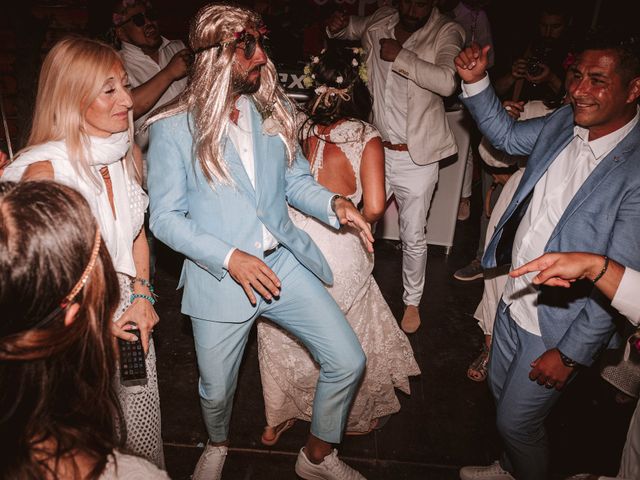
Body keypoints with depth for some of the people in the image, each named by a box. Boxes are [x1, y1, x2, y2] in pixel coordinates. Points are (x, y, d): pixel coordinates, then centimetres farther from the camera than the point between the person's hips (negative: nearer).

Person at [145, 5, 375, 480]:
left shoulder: (273, 111, 4)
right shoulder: (173, 128, -9)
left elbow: (296, 179, 10)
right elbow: (165, 217, -9)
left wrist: (334, 203, -11)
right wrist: (229, 257, -21)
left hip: (284, 262, 4)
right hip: (219, 278, -3)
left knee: (348, 361, 1)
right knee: (217, 389, 15)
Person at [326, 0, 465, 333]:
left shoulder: (446, 33, -6)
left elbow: (447, 82, -25)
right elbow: (354, 28, 29)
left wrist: (401, 56, -22)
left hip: (417, 157, -3)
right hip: (376, 148, 4)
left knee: (413, 238, 8)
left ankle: (412, 302, 31)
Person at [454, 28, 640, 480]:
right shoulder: (563, 122, -6)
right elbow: (506, 134, 14)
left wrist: (571, 352, -17)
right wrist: (476, 82, -1)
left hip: (557, 325, -7)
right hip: (513, 299, 7)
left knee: (516, 420, 12)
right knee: (501, 390, 27)